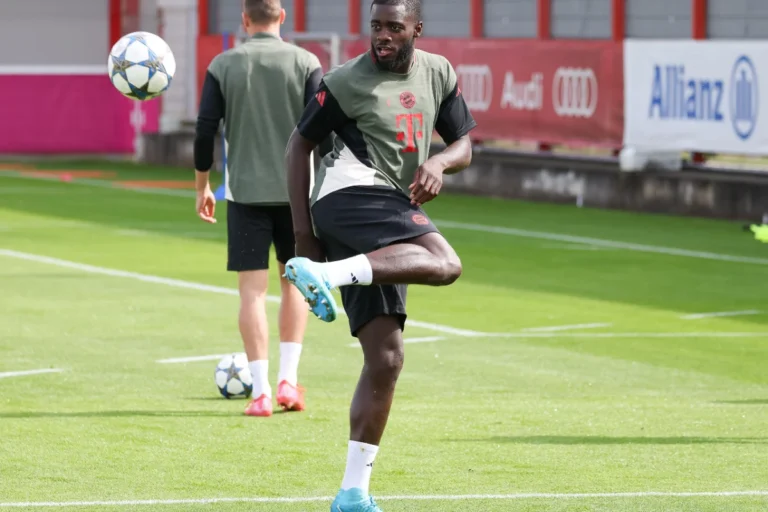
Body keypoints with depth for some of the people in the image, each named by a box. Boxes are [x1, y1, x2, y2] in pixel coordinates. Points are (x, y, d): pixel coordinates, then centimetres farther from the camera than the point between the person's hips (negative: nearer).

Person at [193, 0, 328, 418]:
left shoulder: (223, 66, -1)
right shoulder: (305, 63, -2)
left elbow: (205, 131, -2)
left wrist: (201, 187, 9)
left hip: (245, 191, -1)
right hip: (295, 191, 1)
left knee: (252, 289, 2)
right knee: (294, 281, 16)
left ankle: (261, 392, -3)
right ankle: (288, 380, 10)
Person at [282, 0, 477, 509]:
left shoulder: (438, 74, 16)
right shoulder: (347, 82, -2)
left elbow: (464, 144, 19)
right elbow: (300, 144, 4)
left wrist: (439, 162, -6)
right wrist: (303, 229, -1)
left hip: (386, 231, 7)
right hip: (351, 196, -7)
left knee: (385, 359, 1)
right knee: (445, 264, -32)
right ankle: (328, 273, -38)